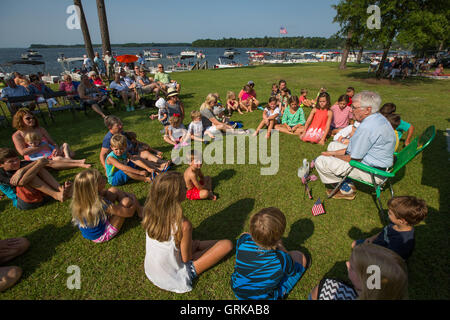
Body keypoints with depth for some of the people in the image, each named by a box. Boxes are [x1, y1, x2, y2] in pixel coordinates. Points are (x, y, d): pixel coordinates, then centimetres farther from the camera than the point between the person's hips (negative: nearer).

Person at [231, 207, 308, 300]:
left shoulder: (242, 241, -31)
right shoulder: (281, 260, -37)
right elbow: (292, 271, -10)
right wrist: (280, 247, 4)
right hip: (266, 297, -2)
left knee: (245, 234, 12)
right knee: (299, 256, 8)